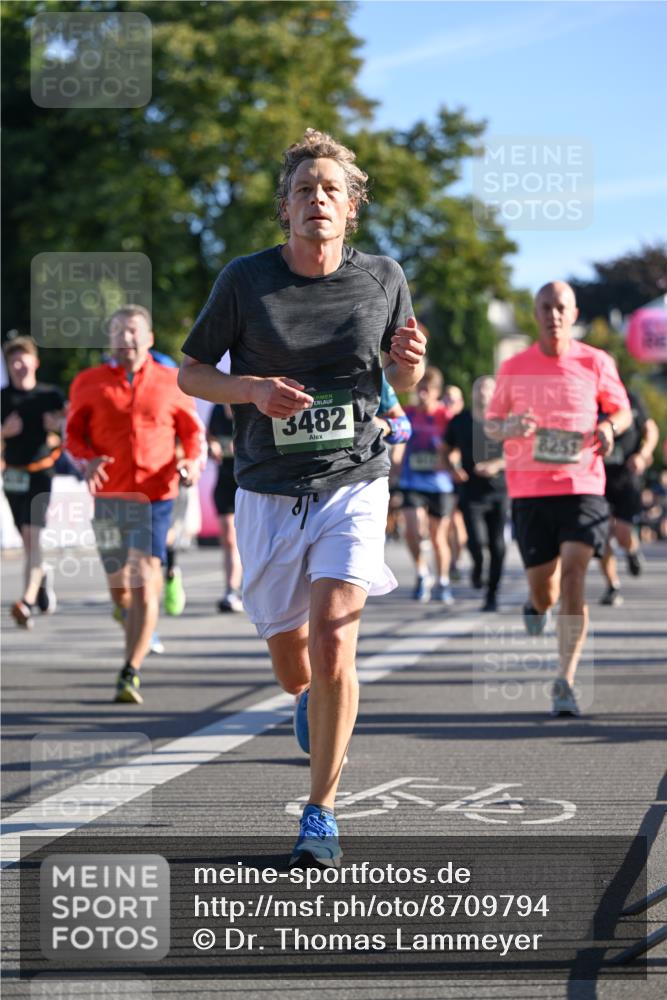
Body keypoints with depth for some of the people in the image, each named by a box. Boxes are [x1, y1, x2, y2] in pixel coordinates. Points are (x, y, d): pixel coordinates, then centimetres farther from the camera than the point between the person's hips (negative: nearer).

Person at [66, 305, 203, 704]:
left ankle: (131, 675, -14)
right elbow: (74, 434, 10)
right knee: (120, 590, 11)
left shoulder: (171, 383, 4)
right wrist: (88, 460, -10)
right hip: (109, 496, 2)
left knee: (143, 586, -15)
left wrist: (193, 461, -6)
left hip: (156, 496, -2)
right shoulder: (89, 383, 5)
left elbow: (191, 430, 13)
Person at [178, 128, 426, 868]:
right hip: (270, 493, 1)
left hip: (354, 483, -1)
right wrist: (255, 388, -15)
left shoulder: (383, 278, 1)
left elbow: (403, 380, 14)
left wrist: (409, 362, -10)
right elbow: (191, 371, 4)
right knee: (291, 665, 9)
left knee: (333, 642, -19)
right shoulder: (244, 279, -4)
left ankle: (320, 815, -7)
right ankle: (313, 698, 50)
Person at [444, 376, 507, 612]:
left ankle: (492, 594, 13)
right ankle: (477, 566, 20)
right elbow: (447, 451, 17)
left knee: (497, 545, -2)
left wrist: (496, 465, -14)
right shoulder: (459, 422, 6)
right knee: (476, 541, -16)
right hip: (471, 492, 0)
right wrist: (453, 467, -3)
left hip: (499, 490, 0)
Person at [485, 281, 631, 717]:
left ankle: (565, 684, -13)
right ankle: (537, 604, 47)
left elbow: (623, 410, 14)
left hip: (582, 487, -1)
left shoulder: (596, 363, 2)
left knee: (573, 576, -18)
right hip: (529, 489, 1)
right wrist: (508, 427, -11)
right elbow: (491, 422, 13)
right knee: (544, 595, 6)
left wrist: (610, 427, -9)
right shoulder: (514, 368, 5)